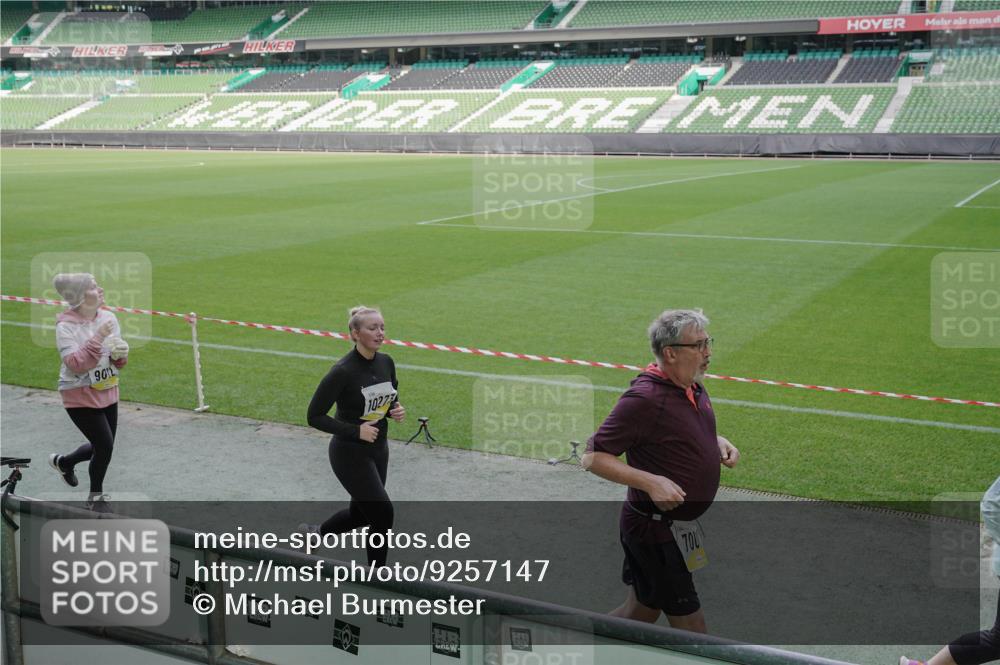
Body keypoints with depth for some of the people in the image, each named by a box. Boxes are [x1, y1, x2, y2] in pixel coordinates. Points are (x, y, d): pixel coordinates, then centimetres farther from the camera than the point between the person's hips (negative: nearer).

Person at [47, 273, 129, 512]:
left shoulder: (108, 317, -2)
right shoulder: (66, 326, -18)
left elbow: (119, 362, 6)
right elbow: (76, 364, -27)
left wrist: (121, 355, -17)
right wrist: (98, 338, -31)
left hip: (107, 393, 6)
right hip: (80, 397, -6)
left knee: (103, 445, 15)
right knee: (105, 445, -6)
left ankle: (63, 462, 44)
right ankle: (96, 497, 19)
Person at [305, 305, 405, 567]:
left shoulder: (386, 363, -1)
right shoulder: (342, 372, -22)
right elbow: (315, 417, -17)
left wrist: (397, 409, -6)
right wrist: (356, 431, -23)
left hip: (378, 449, 7)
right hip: (350, 454, -7)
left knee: (360, 513, 18)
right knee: (382, 513, -7)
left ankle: (315, 532, 46)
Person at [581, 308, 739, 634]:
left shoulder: (693, 387, 5)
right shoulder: (643, 399, -23)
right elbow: (593, 457, -22)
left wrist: (718, 442, 4)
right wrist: (650, 482, -30)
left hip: (678, 526, 9)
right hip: (654, 528, -9)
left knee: (642, 611, 20)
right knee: (689, 627, 0)